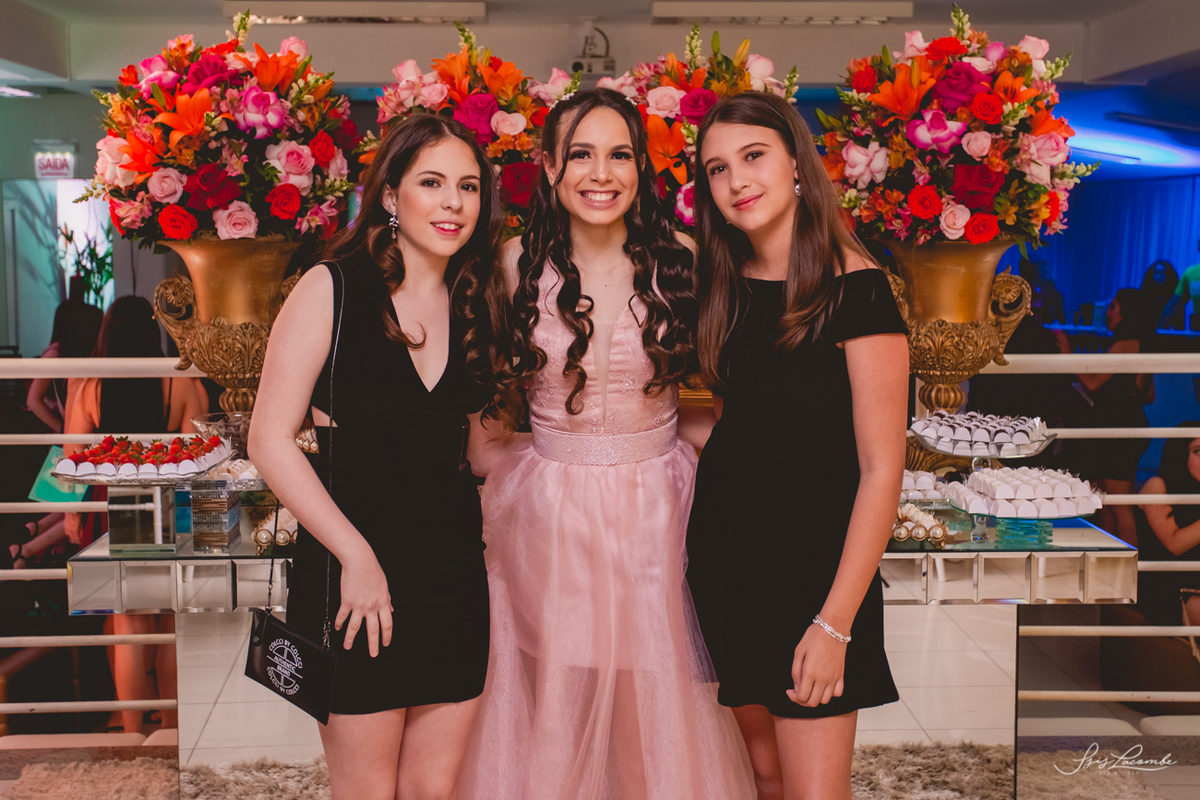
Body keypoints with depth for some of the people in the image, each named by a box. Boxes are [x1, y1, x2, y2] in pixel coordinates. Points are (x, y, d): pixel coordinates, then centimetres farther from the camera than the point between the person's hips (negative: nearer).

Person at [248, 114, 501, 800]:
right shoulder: (332, 289, -7)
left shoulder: (477, 305, 8)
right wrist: (357, 555, -14)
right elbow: (271, 441, -11)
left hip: (455, 570, 5)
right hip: (352, 571, -4)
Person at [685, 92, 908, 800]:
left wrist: (835, 623, -18)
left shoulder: (856, 291, -13)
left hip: (814, 554, -6)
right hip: (724, 549, 6)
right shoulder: (725, 288, 7)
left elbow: (881, 469, -15)